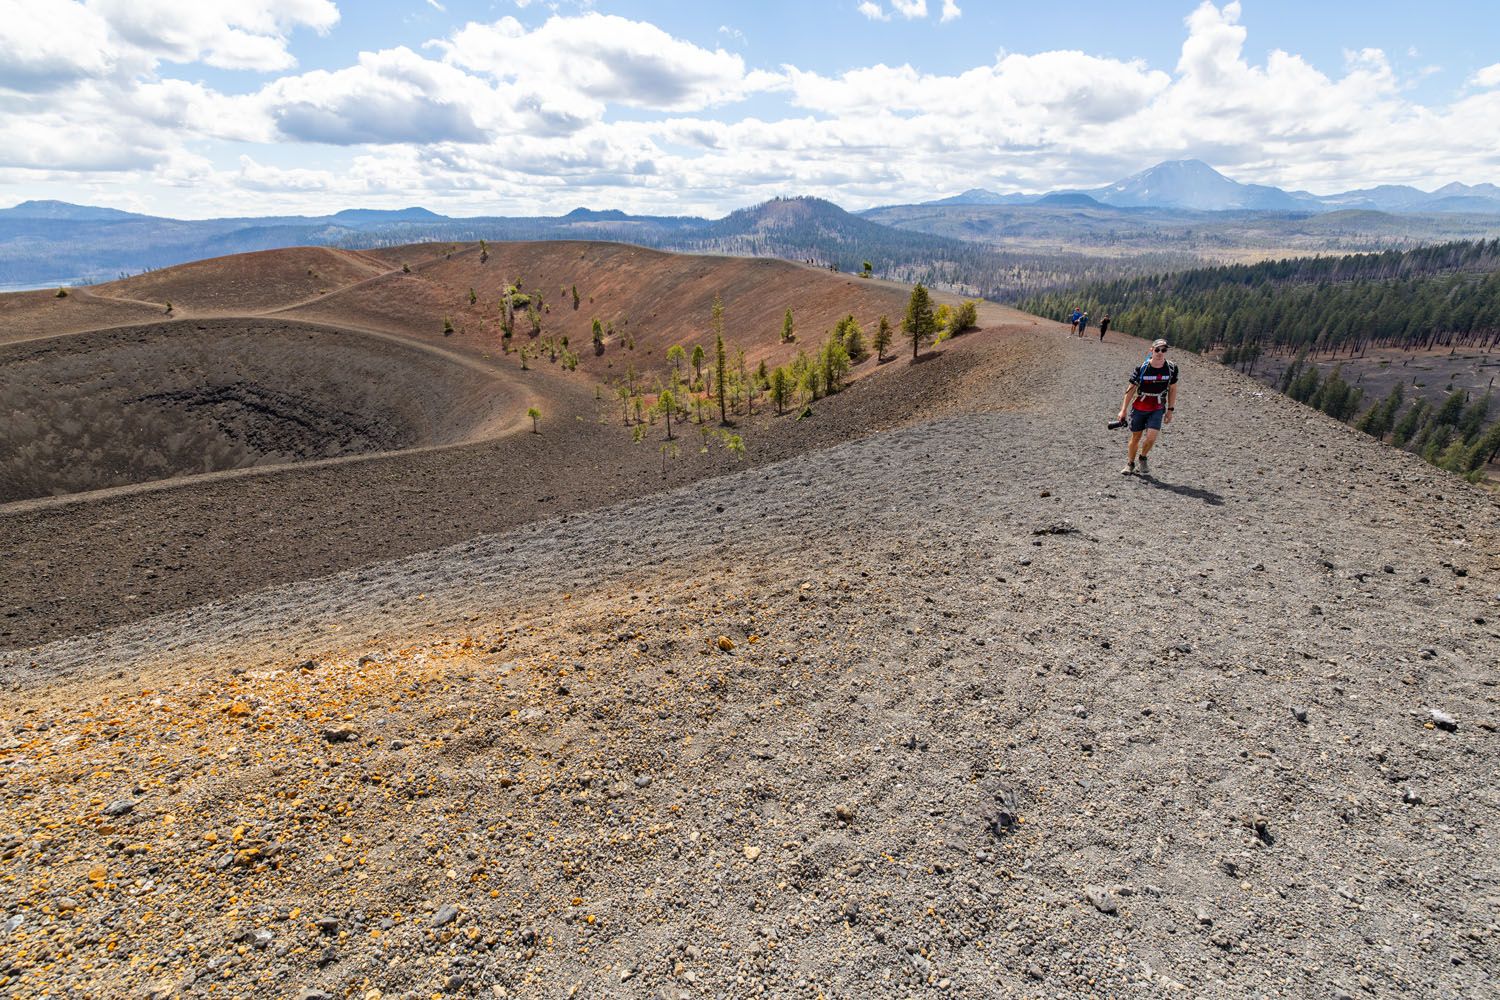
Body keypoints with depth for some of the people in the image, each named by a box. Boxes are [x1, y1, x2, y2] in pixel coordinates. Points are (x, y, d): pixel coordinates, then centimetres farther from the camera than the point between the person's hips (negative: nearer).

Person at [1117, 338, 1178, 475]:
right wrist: (1123, 410, -3)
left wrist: (1170, 410, 6)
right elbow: (1131, 389, -3)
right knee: (1136, 437, 7)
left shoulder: (1171, 368, -6)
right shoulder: (1141, 368, -11)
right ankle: (1130, 464, 27)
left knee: (1151, 437, -14)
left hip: (1158, 409, 1)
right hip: (1139, 408, -1)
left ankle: (1142, 458, 16)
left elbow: (1172, 389, 6)